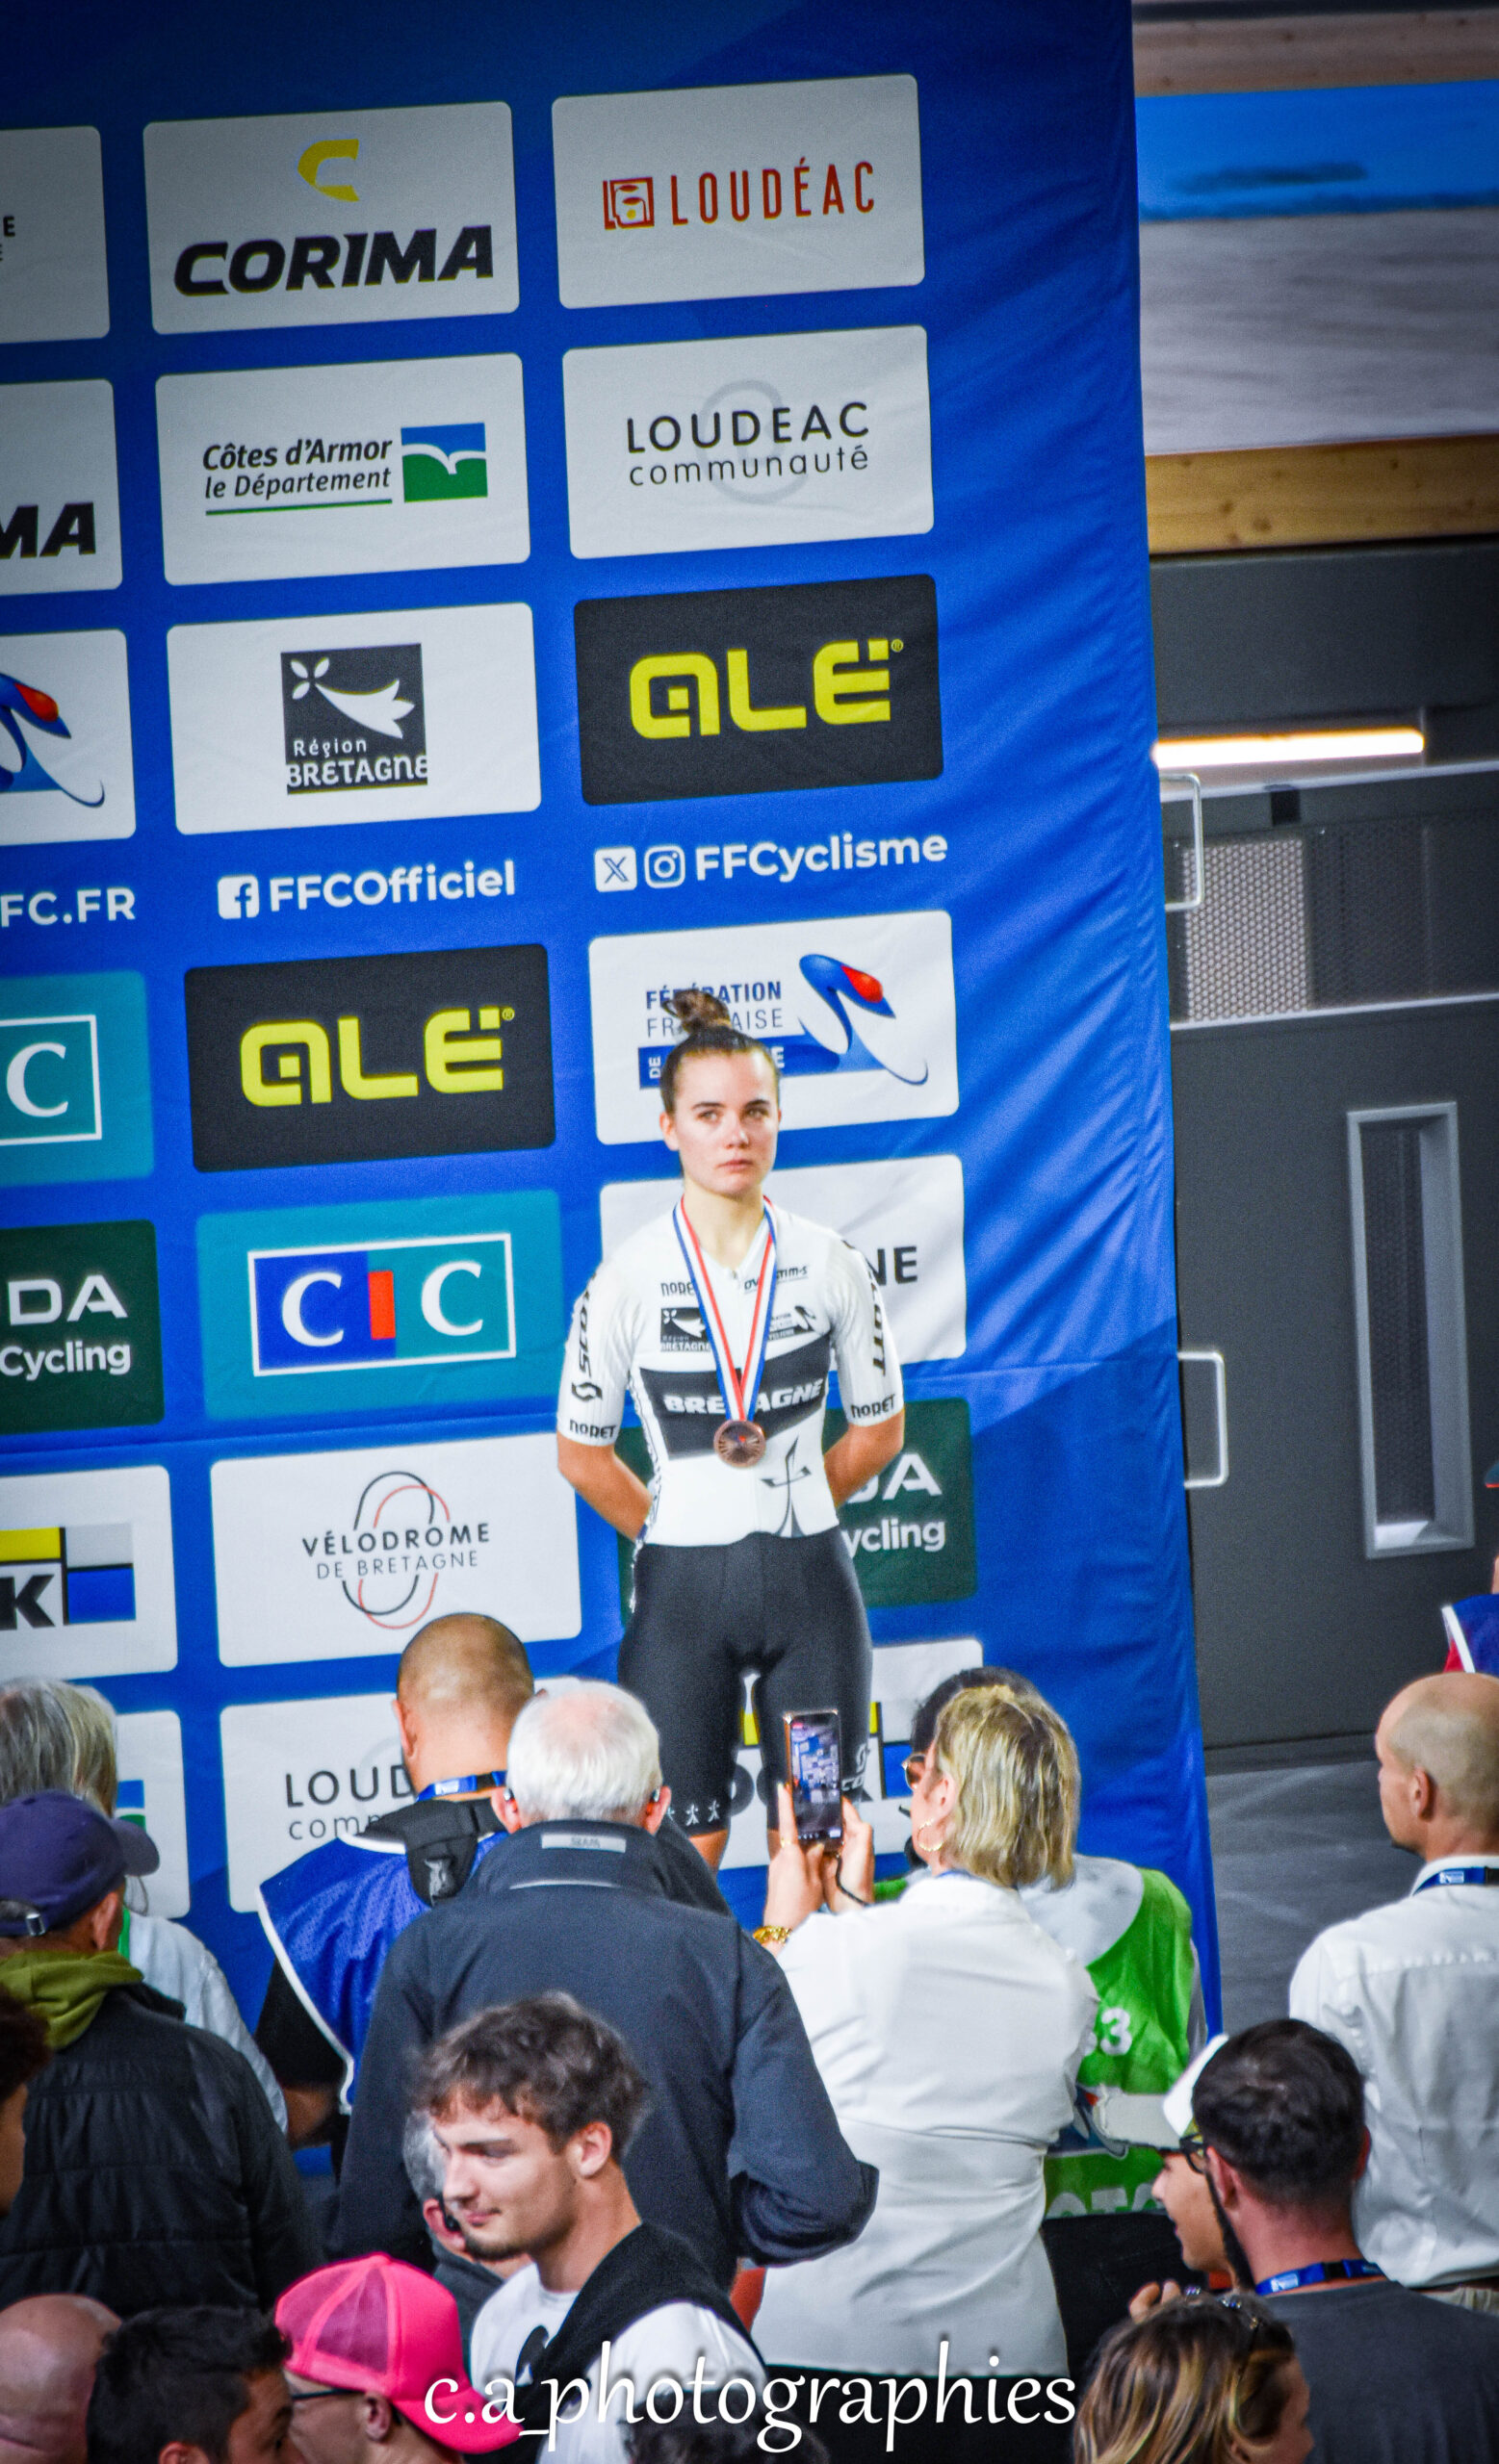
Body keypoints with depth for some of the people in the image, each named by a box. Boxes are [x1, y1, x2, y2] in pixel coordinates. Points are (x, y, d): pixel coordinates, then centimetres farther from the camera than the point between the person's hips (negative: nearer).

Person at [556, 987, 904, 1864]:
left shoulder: (832, 1264, 0)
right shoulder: (628, 1281, -5)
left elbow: (880, 1428, 12)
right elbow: (582, 1453, 4)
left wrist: (791, 1508, 7)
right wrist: (672, 1530, 4)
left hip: (809, 1581, 2)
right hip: (683, 1586, -2)